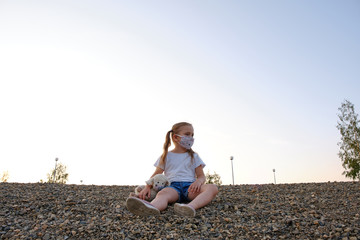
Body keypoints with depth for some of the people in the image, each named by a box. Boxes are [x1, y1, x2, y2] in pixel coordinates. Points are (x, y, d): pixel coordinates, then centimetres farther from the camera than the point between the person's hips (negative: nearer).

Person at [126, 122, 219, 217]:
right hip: (173, 186, -1)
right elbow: (156, 175, 19)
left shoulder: (193, 156, 21)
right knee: (163, 193, -37)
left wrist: (199, 181, -12)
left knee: (213, 187, -30)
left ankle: (192, 206, -59)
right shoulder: (166, 156, 19)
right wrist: (147, 187, -1)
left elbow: (201, 176, 14)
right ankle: (151, 207, -72)